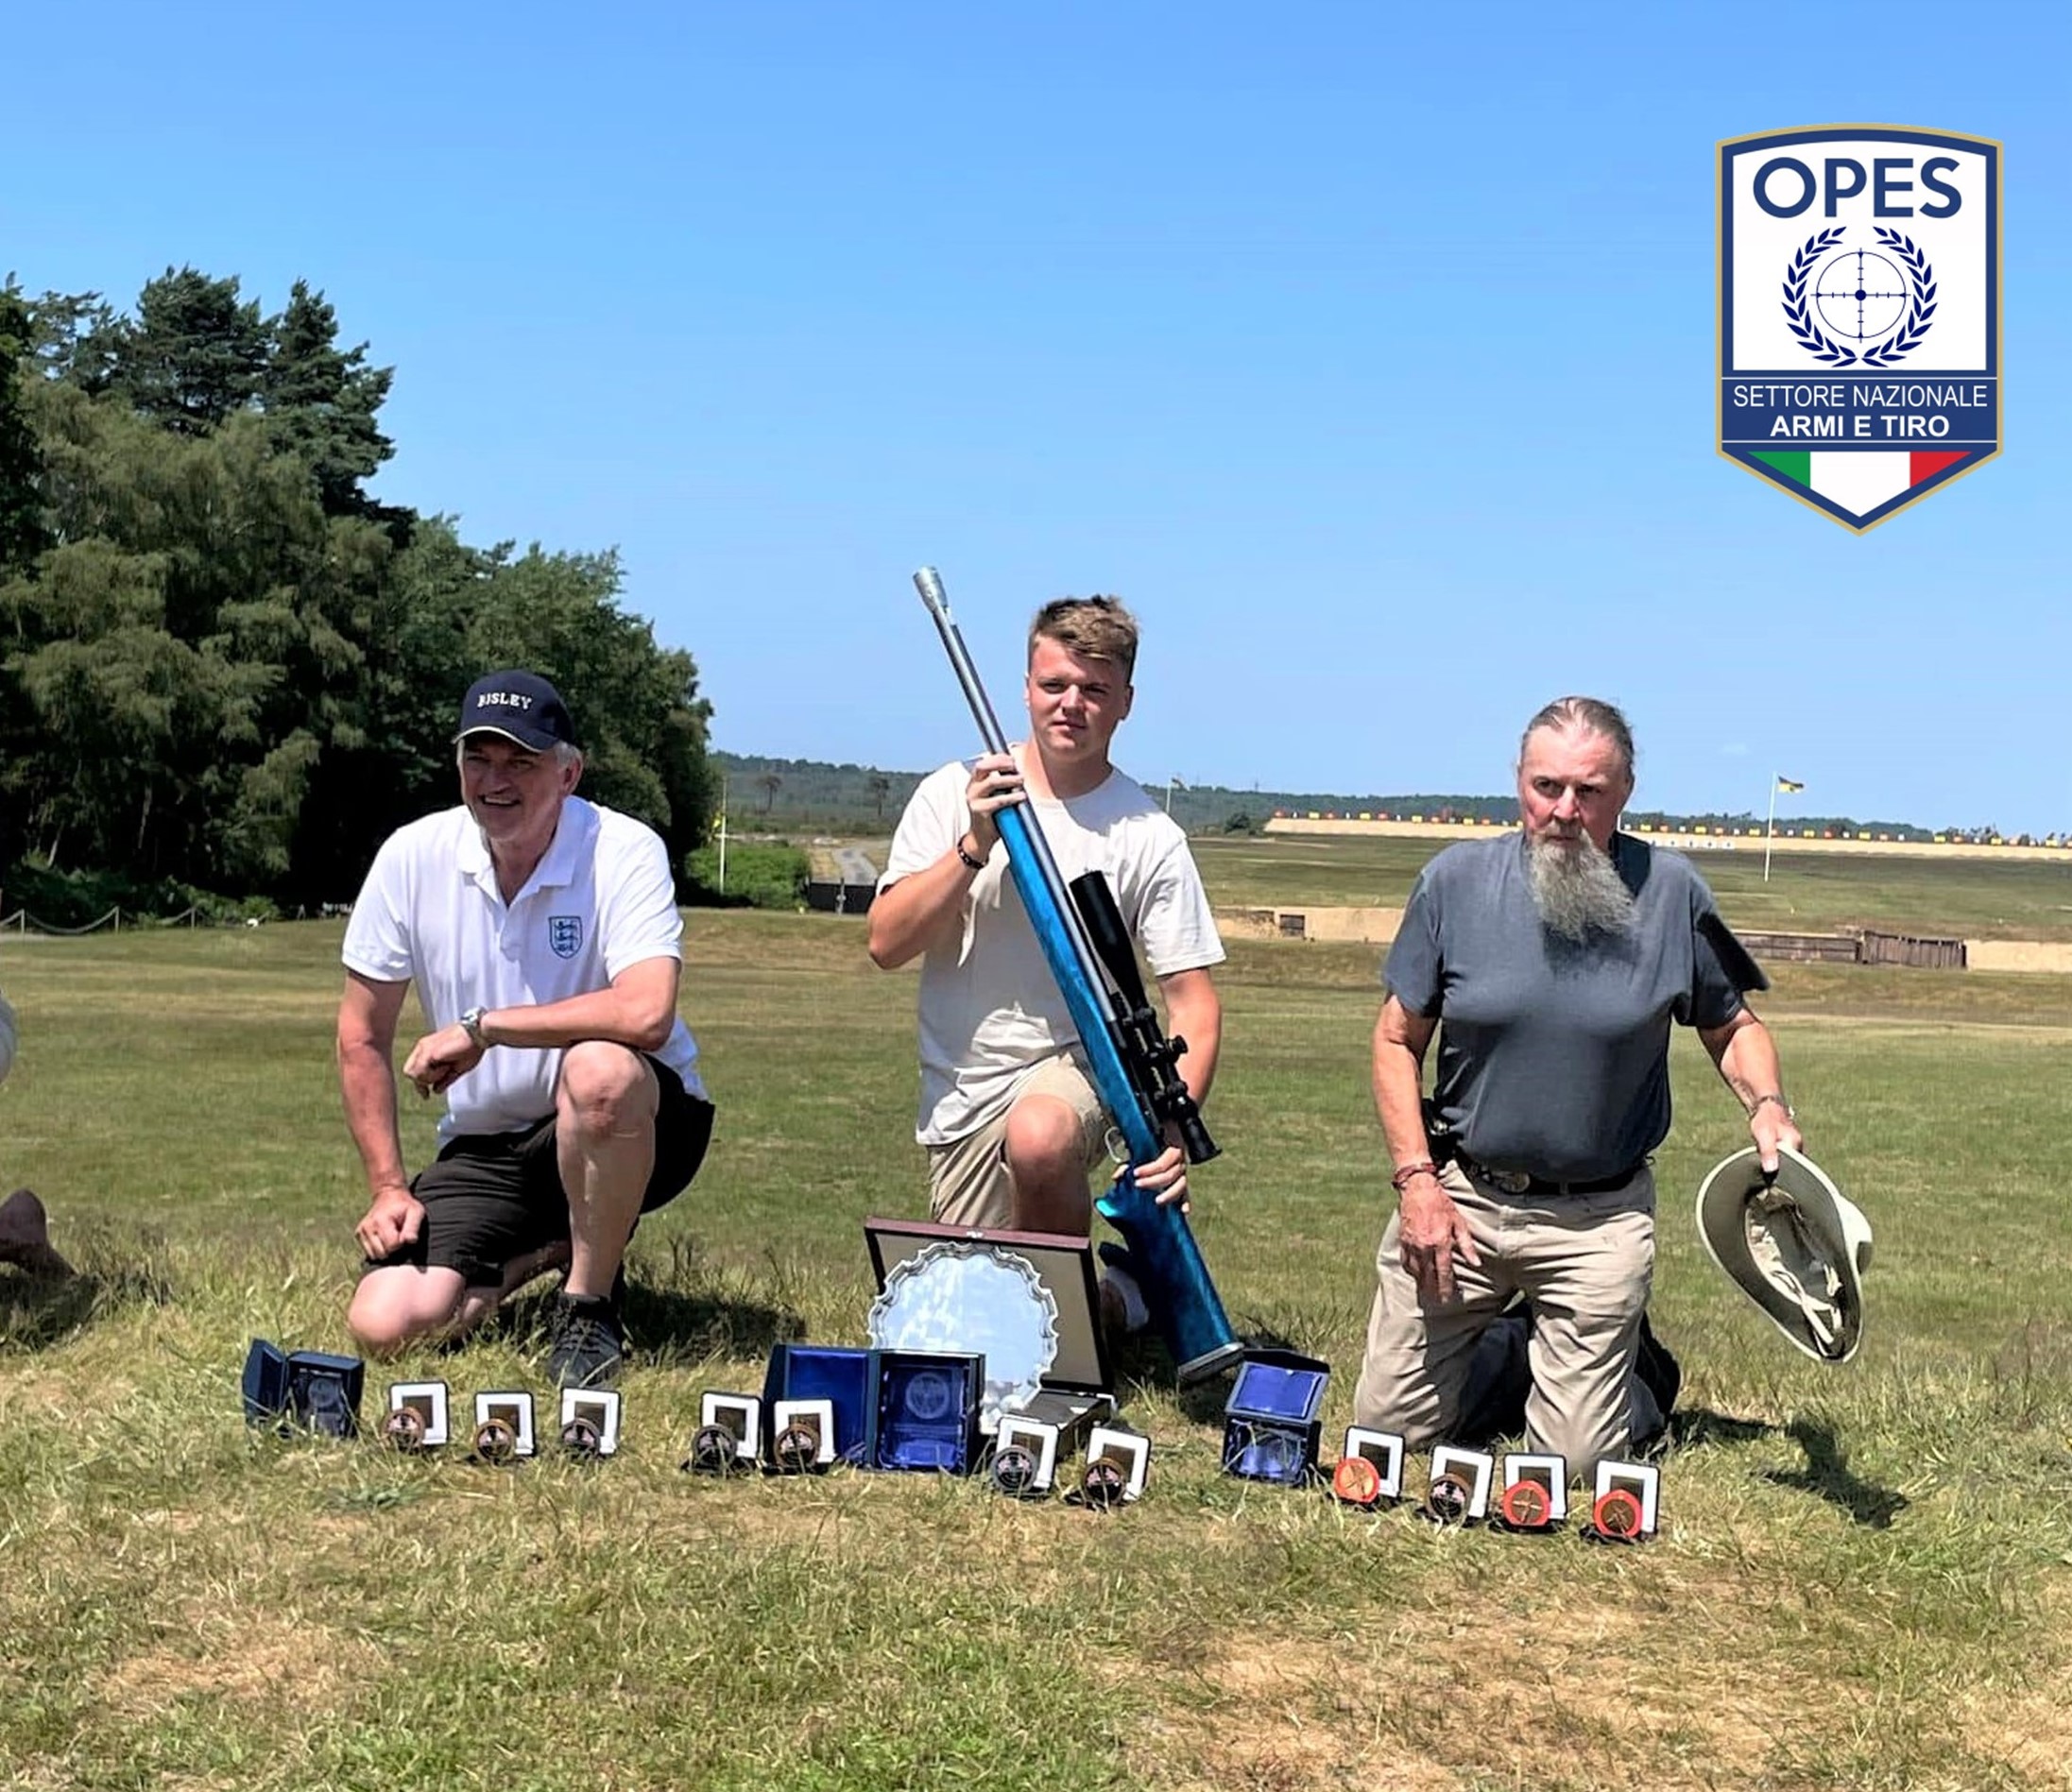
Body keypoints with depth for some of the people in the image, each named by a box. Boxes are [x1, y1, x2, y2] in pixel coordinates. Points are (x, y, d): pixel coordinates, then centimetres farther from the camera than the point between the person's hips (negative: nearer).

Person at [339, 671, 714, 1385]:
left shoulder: (623, 852, -17)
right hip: (485, 1145, 4)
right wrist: (388, 1187, 0)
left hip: (630, 1131, -4)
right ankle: (546, 1249, 16)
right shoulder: (413, 857, -6)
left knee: (599, 1070, -38)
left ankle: (592, 1305, -13)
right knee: (385, 1324, -14)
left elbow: (646, 1015, -34)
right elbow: (363, 1038, 4)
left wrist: (481, 1026, -26)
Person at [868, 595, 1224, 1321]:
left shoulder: (1149, 836, -6)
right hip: (963, 1084, 3)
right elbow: (886, 945, -7)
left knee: (1038, 1139, -37)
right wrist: (975, 846, -19)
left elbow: (1194, 1003, -7)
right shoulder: (955, 793, -2)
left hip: (1076, 1065, -2)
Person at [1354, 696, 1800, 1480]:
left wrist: (1767, 1105, -14)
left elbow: (1733, 1026, 7)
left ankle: (1625, 1349, 35)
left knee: (1579, 1461, 2)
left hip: (1599, 1218, -1)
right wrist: (1416, 1178, -8)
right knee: (1389, 1428, 6)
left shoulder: (1670, 892, -7)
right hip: (1458, 1193, 1)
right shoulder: (1456, 880, -7)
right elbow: (1398, 1039, 1)